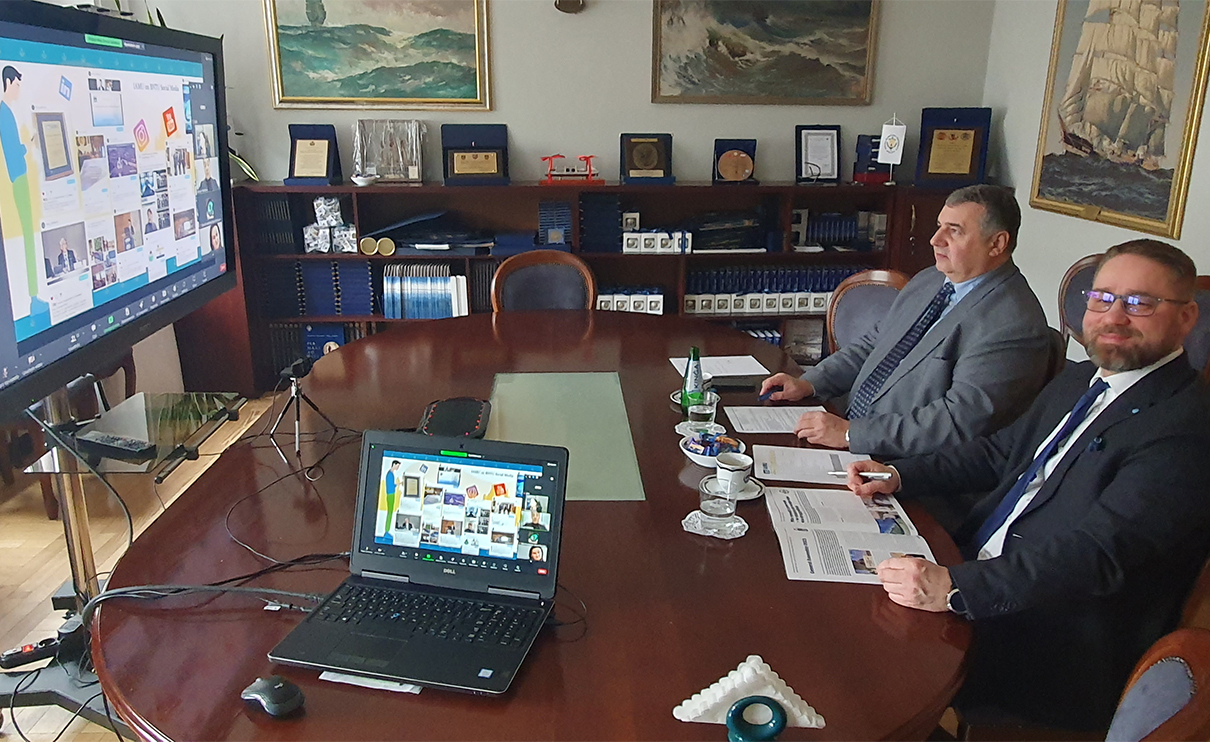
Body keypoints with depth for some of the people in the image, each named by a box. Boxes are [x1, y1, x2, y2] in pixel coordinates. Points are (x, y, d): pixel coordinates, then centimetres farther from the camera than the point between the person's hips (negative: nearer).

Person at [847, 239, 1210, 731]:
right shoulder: (1078, 381, 12)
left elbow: (1096, 553, -28)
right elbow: (999, 452, 20)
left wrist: (957, 588, -37)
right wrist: (898, 476, 5)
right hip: (977, 572, 8)